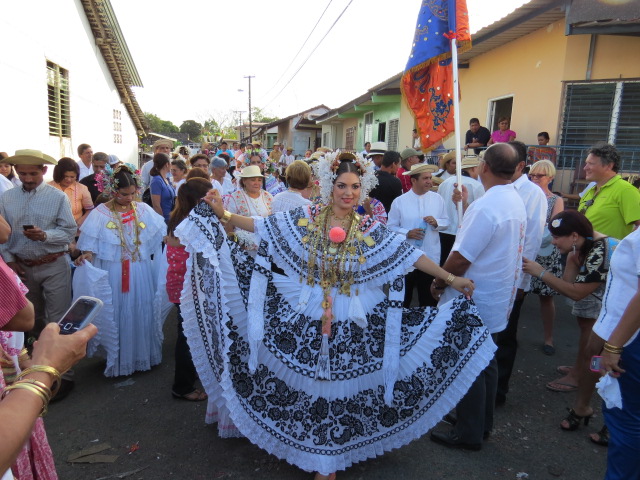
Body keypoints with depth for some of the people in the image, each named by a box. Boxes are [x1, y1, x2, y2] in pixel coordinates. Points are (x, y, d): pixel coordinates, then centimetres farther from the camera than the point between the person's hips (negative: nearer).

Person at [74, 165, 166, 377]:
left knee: (142, 313, 12)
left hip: (141, 273, 3)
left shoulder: (143, 210, 2)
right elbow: (91, 246, -5)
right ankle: (119, 360, 23)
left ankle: (143, 354, 30)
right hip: (114, 274, -2)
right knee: (117, 315, 7)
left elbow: (162, 235, 7)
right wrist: (86, 255, -24)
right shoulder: (100, 214, -5)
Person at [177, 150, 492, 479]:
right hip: (304, 316, 1)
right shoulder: (306, 217, -5)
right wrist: (223, 214, -8)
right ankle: (311, 451, 41)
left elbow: (409, 255, -6)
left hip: (348, 323, 0)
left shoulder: (369, 229, -5)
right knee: (303, 382, 13)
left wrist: (451, 278, -9)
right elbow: (261, 226, -1)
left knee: (339, 384, 11)